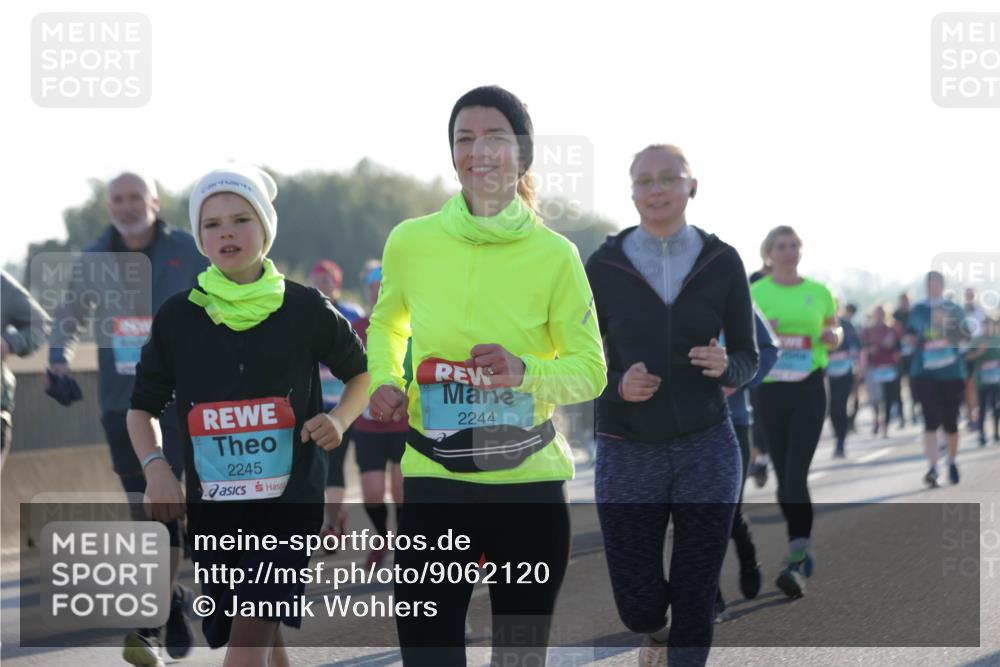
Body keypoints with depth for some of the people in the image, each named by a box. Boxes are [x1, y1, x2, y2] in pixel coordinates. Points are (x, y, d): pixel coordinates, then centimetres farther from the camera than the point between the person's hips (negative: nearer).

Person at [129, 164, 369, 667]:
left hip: (289, 499, -3)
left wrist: (341, 418, -6)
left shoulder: (305, 309, -1)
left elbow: (361, 372, 14)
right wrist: (155, 467, -7)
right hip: (212, 507, 3)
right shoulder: (177, 317, 2)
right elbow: (143, 407, 11)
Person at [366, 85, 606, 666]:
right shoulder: (410, 241, 0)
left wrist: (526, 372, -20)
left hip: (531, 486, 0)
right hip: (433, 483, 0)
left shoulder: (554, 255, -5)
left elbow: (591, 370, 0)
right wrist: (384, 383, -1)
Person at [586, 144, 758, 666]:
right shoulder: (603, 267, -5)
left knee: (695, 601, -4)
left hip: (706, 448, 0)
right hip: (629, 453, 0)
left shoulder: (723, 263, -2)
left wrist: (724, 366, -19)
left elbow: (747, 359, 4)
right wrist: (618, 386, -21)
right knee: (638, 604, 0)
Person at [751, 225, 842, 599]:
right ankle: (803, 550, 26)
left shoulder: (819, 293, 6)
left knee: (796, 474, -15)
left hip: (809, 389, -2)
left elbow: (834, 331, 18)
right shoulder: (753, 293, 4)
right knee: (783, 476, 8)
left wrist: (833, 337, -5)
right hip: (770, 388, 2)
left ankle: (796, 562, -17)